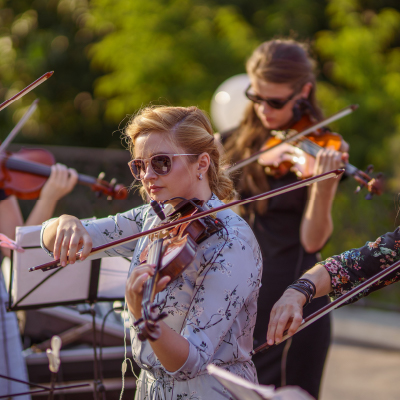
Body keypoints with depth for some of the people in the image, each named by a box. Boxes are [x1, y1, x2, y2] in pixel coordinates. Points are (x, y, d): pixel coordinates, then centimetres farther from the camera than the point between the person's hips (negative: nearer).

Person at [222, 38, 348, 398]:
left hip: (290, 302, -5)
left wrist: (323, 188, -33)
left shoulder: (320, 149, -7)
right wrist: (260, 159, -19)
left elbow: (313, 240, -17)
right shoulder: (239, 142, 8)